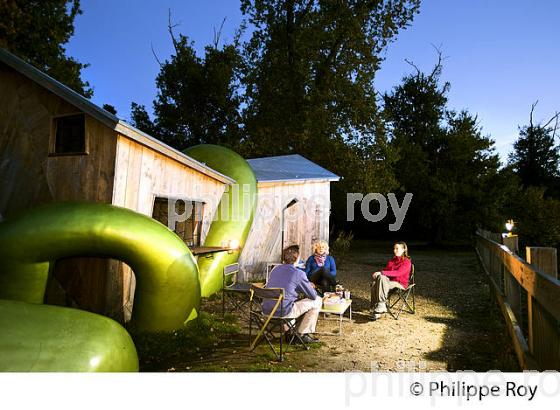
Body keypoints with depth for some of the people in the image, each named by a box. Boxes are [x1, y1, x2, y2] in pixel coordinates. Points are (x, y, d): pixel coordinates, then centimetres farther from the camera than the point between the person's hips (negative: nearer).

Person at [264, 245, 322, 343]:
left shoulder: (275, 269, 11)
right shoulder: (299, 274, -10)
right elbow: (313, 296, -2)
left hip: (266, 310, 8)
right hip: (283, 312, -8)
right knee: (317, 301, 7)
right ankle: (302, 334, 13)